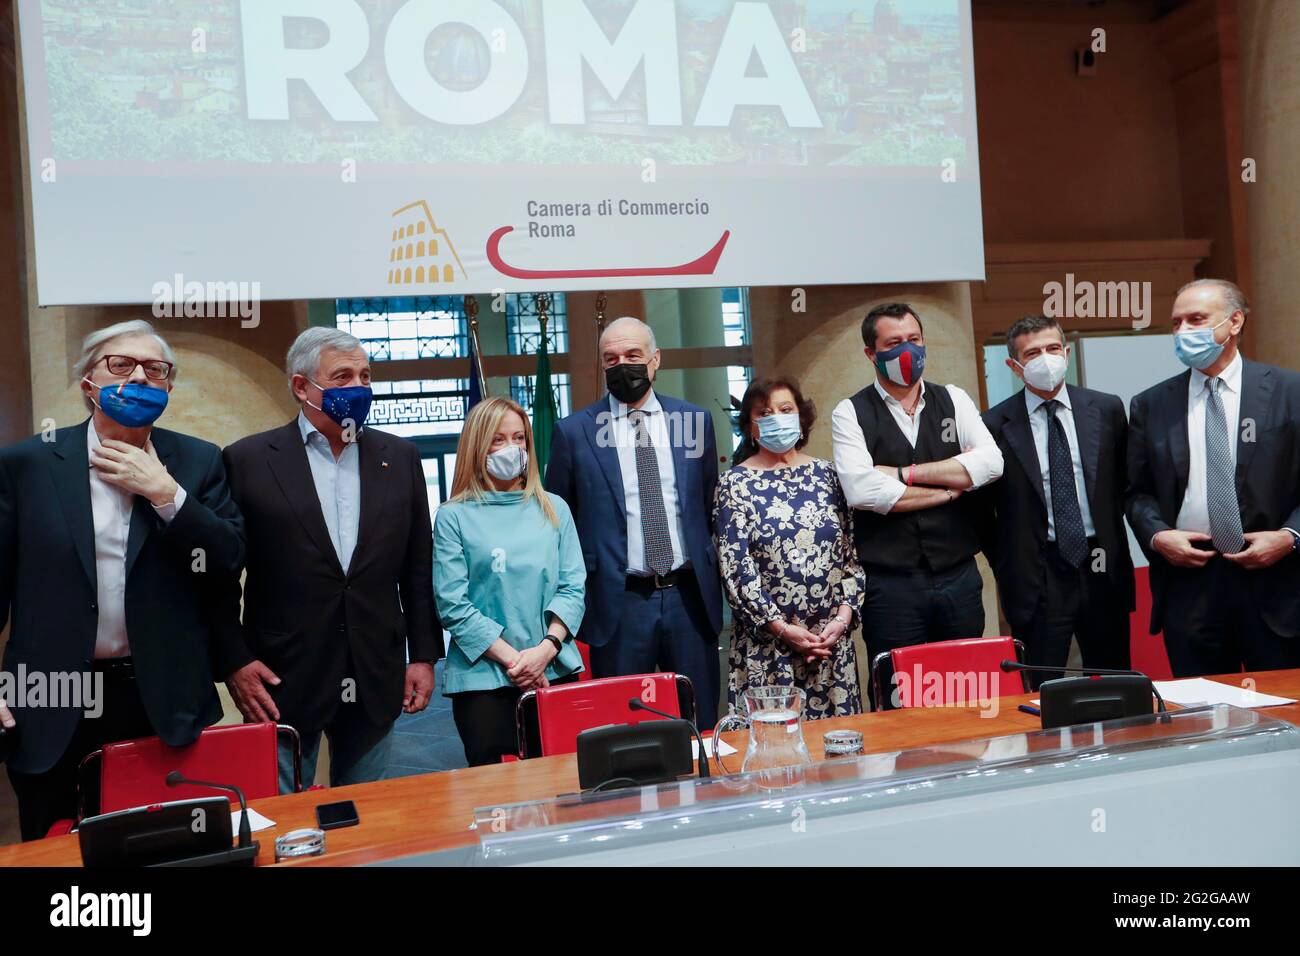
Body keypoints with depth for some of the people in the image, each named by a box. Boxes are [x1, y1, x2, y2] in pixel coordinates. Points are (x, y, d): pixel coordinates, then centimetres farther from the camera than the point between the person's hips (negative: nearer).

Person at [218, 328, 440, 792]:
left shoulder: (400, 457, 6)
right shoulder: (248, 460, -3)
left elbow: (419, 566, 9)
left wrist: (424, 654, 6)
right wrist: (234, 661, -6)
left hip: (375, 679, 3)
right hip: (281, 681, -3)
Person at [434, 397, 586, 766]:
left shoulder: (554, 509, 10)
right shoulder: (454, 517, 0)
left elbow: (573, 588, 5)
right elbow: (453, 605, -6)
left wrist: (545, 650, -10)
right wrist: (510, 658, -12)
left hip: (557, 671, 3)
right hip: (483, 677, -2)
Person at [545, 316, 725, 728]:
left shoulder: (695, 419, 6)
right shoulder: (573, 431, 0)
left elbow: (711, 505, 14)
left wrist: (712, 575, 10)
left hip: (690, 596, 2)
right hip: (618, 603, -2)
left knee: (700, 724, 12)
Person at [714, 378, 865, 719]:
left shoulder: (825, 473, 8)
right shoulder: (735, 483, -1)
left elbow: (851, 552, 8)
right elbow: (735, 568, -6)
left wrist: (844, 615, -5)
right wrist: (782, 628, -11)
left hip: (833, 638, 3)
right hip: (767, 643, -3)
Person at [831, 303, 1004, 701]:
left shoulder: (953, 400, 9)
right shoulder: (850, 413, -1)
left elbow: (991, 462, -7)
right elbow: (862, 491, -16)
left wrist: (904, 473, -12)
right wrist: (952, 484, -7)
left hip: (959, 577, 3)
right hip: (890, 584, -3)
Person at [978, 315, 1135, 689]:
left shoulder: (1107, 408, 4)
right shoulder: (995, 424, -5)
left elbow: (1123, 483, 13)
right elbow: (982, 508, 2)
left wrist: (1112, 545, 8)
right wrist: (1006, 568, 2)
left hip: (1103, 572, 3)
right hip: (1037, 579, -3)